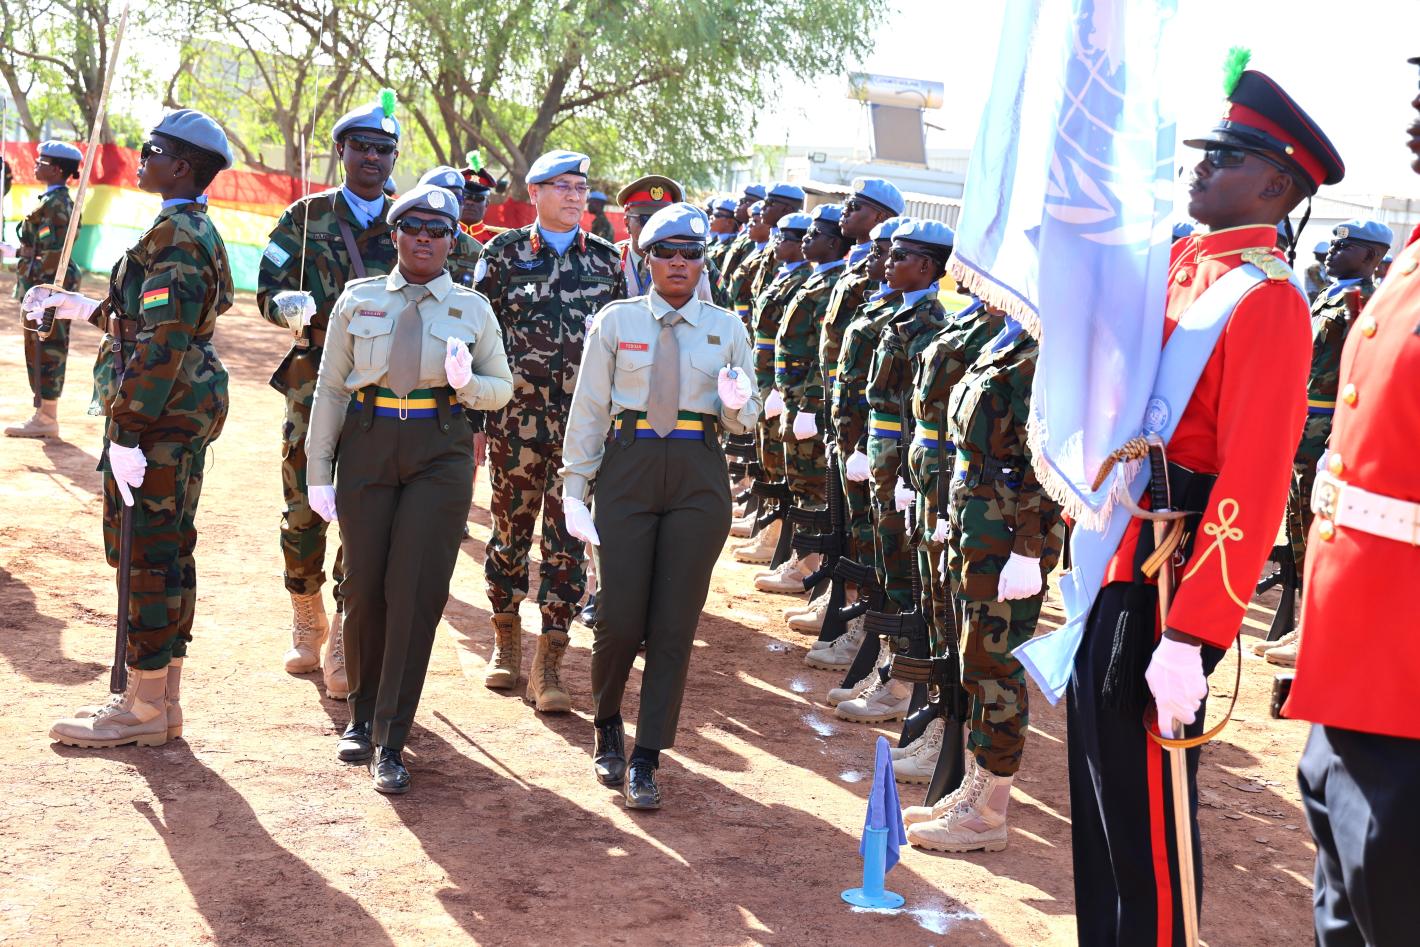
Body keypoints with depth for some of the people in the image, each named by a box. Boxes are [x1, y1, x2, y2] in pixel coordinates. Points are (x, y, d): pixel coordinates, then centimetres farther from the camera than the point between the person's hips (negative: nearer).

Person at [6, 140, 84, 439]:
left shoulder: (55, 204, -15)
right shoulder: (54, 200, 15)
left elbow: (54, 253, -20)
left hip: (48, 283, -10)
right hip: (42, 285, 10)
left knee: (46, 349, -4)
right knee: (40, 350, 13)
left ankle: (46, 420, 1)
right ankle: (44, 414, 19)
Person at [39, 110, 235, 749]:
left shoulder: (173, 237, -16)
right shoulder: (196, 231, 16)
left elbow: (162, 343, -23)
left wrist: (127, 431, -23)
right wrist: (89, 310, 29)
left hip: (158, 418, -10)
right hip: (186, 415, 10)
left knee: (147, 555, -3)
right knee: (168, 553, 14)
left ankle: (144, 709, 6)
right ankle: (163, 699, 24)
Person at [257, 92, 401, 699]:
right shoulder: (306, 216, 7)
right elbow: (267, 293, 4)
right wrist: (289, 304, -17)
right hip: (314, 382, 0)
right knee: (303, 509, 5)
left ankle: (343, 643, 3)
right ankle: (306, 625, 26)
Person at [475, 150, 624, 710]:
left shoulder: (606, 259, 9)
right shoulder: (505, 252, 3)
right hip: (516, 418, -1)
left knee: (568, 538, -2)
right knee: (510, 528, 9)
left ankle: (548, 665, 4)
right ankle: (505, 642, 28)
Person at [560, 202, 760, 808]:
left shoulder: (726, 328, 9)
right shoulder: (616, 321, 4)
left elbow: (744, 422, 11)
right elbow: (588, 410, 4)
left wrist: (736, 405, -12)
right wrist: (574, 490, -2)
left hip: (698, 480, 1)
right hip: (628, 471, -1)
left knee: (674, 625, 1)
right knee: (619, 619, -3)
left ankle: (645, 762, 10)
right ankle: (607, 727, 27)